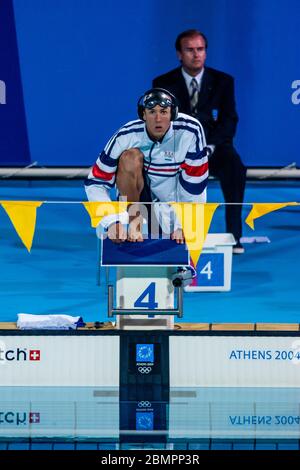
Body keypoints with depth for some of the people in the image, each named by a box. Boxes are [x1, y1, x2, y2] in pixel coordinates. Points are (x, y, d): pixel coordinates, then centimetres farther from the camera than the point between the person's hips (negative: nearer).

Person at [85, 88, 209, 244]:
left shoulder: (190, 130, -20)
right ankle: (134, 222, -17)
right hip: (137, 199, -1)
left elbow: (194, 184, -15)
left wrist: (182, 225, -18)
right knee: (131, 157, -28)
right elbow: (94, 184, -17)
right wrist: (113, 221, -29)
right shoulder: (126, 136, -20)